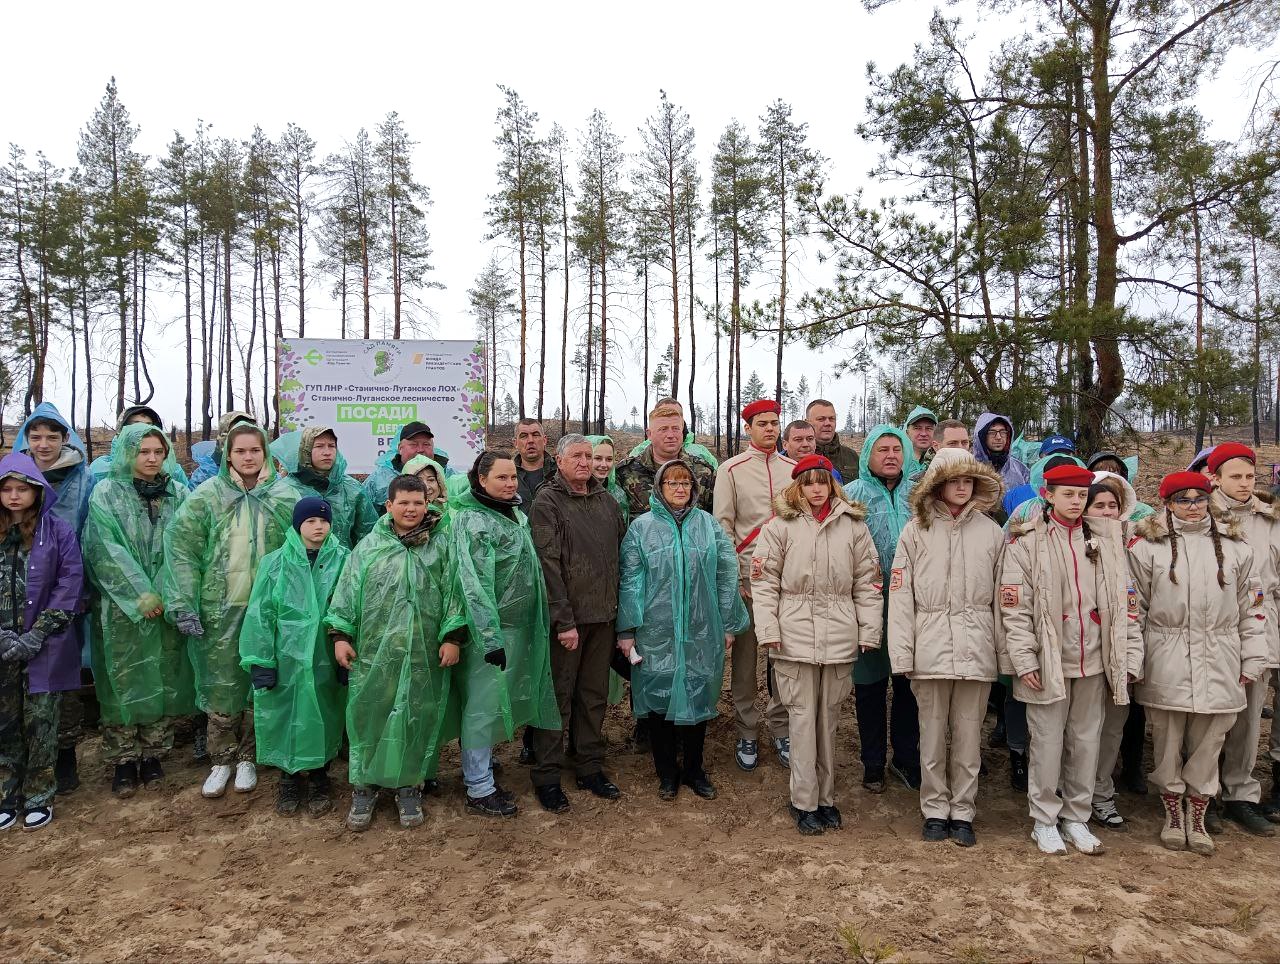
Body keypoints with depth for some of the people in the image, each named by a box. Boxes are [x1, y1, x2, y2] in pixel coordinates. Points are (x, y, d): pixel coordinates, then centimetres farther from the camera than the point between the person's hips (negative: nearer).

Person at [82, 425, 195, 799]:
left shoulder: (178, 494, 7)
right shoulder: (106, 494, -1)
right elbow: (108, 551, -9)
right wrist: (141, 595, -15)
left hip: (167, 605, 2)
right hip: (122, 606, -2)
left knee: (164, 680, 6)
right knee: (123, 683, 2)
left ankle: (153, 755, 18)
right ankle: (124, 761, 13)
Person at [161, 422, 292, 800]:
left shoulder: (283, 499, 2)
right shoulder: (206, 496, -2)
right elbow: (181, 549, -5)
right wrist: (183, 605, -13)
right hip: (218, 610, -1)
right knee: (220, 684, 6)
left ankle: (247, 757, 26)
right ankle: (221, 760, 23)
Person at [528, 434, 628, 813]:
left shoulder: (606, 500, 10)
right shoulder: (547, 501, -8)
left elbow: (622, 551, 15)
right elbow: (548, 564, -13)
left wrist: (621, 606, 9)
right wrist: (564, 620, -17)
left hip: (603, 614, 5)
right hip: (566, 616, -5)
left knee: (595, 695, 14)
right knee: (559, 696, 3)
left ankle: (591, 768, 27)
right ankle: (547, 777, 16)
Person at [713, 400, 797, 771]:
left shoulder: (794, 469, 10)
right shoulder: (731, 469, 1)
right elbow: (722, 525, -2)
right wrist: (734, 578, -8)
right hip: (747, 573, -2)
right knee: (745, 653, 4)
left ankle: (780, 728, 20)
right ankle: (746, 733, 15)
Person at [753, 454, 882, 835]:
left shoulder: (852, 525, 6)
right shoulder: (781, 525, 1)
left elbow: (867, 582, 6)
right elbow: (765, 581, -1)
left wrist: (870, 631, 2)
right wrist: (768, 629, -7)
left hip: (839, 637, 2)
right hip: (795, 636, -2)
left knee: (829, 718, 12)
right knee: (803, 718, 4)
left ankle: (826, 797, 26)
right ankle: (804, 802, 15)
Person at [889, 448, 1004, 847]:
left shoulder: (991, 531, 6)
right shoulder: (916, 530, 0)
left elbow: (1001, 596, 6)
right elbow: (900, 594, -2)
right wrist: (902, 653, -7)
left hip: (976, 649, 1)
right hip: (931, 648, -1)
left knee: (969, 734, 9)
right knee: (932, 734, 9)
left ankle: (963, 812, 23)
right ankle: (935, 810, 23)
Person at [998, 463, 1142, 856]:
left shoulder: (1105, 540, 7)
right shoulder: (1026, 541, -5)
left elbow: (1124, 602, 8)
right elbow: (1015, 606, -8)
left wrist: (1130, 658, 3)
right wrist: (1024, 660, -13)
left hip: (1093, 662, 4)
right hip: (1047, 662, -4)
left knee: (1086, 741, 12)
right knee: (1048, 742, 5)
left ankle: (1076, 818, 27)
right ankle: (1045, 821, 20)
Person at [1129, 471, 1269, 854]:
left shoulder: (1234, 545, 8)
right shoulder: (1147, 545, -1)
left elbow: (1251, 606, 11)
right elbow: (1134, 606, 0)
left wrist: (1252, 659, 8)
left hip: (1219, 665, 2)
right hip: (1166, 662, -2)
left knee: (1208, 744, 9)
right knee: (1168, 743, 8)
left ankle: (1196, 818, 26)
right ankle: (1173, 814, 26)